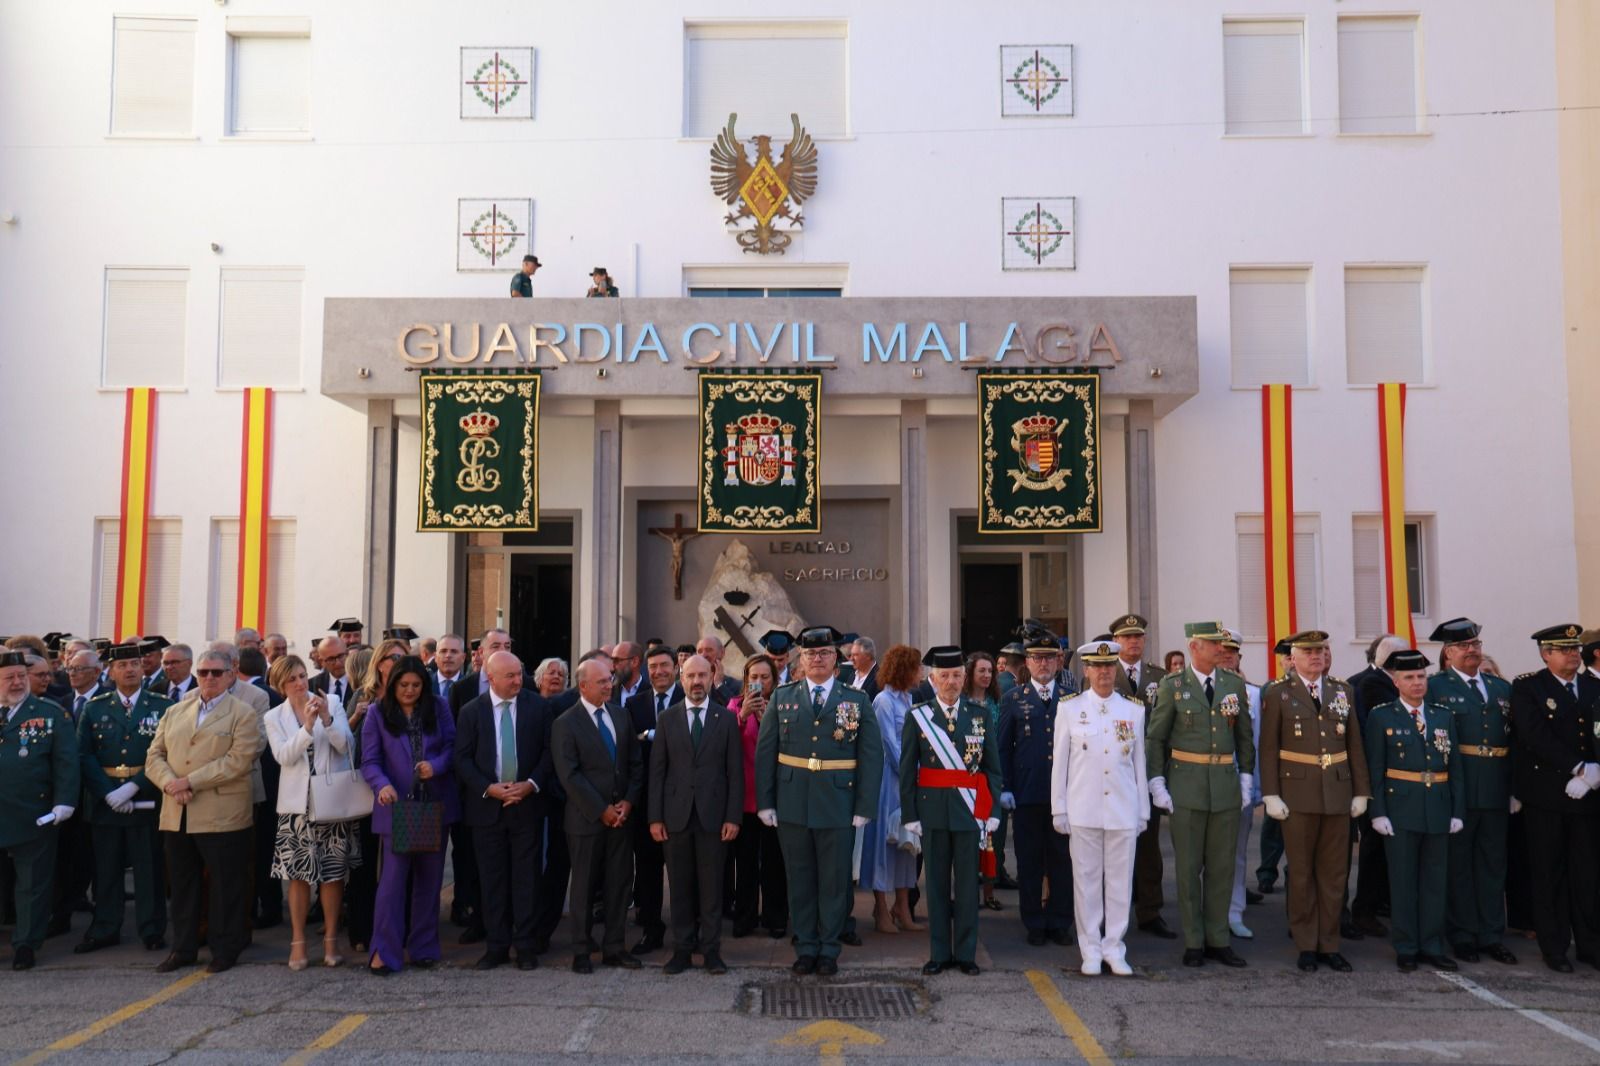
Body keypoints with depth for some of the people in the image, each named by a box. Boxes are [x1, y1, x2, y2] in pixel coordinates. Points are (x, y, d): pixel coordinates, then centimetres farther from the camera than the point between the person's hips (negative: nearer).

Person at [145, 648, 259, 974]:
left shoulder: (243, 714, -1)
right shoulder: (174, 712, 17)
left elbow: (239, 760, -13)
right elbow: (154, 756, 11)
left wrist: (190, 781, -16)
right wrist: (170, 783, -10)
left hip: (222, 816, -5)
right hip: (177, 815, 5)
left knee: (225, 886, 2)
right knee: (182, 885, 13)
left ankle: (225, 949, 13)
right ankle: (182, 948, 25)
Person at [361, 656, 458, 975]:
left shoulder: (439, 708, 4)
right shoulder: (378, 713, 0)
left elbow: (453, 746, 3)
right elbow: (370, 760, -5)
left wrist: (436, 765, -17)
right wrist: (382, 785, -24)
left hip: (435, 805, 3)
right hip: (396, 806, -2)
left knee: (429, 877, 9)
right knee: (393, 877, -6)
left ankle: (423, 948, 20)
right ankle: (385, 951, 4)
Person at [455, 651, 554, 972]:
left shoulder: (538, 706, 0)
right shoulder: (471, 711, 1)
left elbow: (548, 750, 1)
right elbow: (463, 758, -1)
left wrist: (531, 784, -12)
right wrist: (489, 788, -13)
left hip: (528, 804, 0)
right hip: (486, 805, 1)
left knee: (525, 877, 3)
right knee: (492, 879, 7)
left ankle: (525, 946, 12)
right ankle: (496, 946, 17)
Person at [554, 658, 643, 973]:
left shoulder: (620, 715, 8)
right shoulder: (566, 723, -8)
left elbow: (635, 763, 9)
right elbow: (569, 775, -13)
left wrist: (629, 801, -4)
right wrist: (601, 810, -14)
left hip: (621, 814, 5)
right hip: (586, 818, -5)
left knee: (619, 883, 8)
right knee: (584, 886, 5)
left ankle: (614, 948, 18)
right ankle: (580, 952, 16)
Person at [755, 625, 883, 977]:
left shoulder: (857, 700, 3)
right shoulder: (782, 698, 6)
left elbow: (872, 755, 0)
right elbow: (764, 751, 5)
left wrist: (864, 807, -6)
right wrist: (764, 802, -2)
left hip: (838, 806, -1)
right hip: (792, 805, 1)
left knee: (835, 880, 6)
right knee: (800, 879, 9)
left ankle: (828, 949, 19)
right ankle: (805, 948, 20)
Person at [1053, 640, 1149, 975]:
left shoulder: (1134, 709, 5)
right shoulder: (1070, 708, 1)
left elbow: (1139, 762, 8)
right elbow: (1059, 762, 3)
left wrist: (1143, 811, 8)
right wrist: (1059, 810, 1)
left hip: (1123, 809, 1)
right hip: (1083, 810, -1)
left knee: (1120, 881, 6)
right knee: (1086, 880, 4)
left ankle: (1114, 948, 18)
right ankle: (1091, 951, 15)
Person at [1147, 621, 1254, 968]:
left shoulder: (1234, 684, 5)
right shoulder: (1172, 686, -4)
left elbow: (1244, 736, 11)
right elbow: (1155, 738, -1)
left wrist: (1245, 779, 5)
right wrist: (1157, 784, -7)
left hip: (1226, 785, 3)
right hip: (1186, 786, -3)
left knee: (1222, 866, 8)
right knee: (1188, 867, 3)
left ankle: (1218, 939, 19)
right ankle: (1193, 943, 13)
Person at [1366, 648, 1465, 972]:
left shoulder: (1443, 715, 9)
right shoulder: (1381, 717, -1)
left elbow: (1455, 766, 9)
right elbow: (1375, 769, -3)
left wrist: (1457, 810, 3)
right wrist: (1378, 812, -9)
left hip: (1438, 810, 3)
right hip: (1400, 809, -3)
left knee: (1435, 880, 9)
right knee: (1403, 881, 3)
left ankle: (1431, 947, 19)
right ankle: (1405, 949, 12)